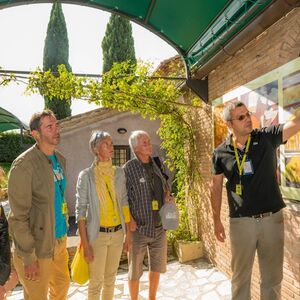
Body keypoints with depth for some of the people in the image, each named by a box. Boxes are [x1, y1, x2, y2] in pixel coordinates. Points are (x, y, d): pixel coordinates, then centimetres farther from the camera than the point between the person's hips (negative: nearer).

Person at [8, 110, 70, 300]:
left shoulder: (60, 159, 5)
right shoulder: (24, 165, -18)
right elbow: (19, 217, -18)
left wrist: (65, 228, 13)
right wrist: (28, 258, -16)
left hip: (59, 240, 7)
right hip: (38, 247, -7)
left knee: (62, 285, 23)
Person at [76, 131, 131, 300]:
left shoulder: (119, 173, 0)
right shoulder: (86, 175, -11)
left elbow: (125, 204, 6)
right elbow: (80, 210, -10)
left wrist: (128, 234, 7)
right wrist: (85, 244, -11)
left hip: (117, 233, 4)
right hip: (97, 235, -3)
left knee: (110, 278, 19)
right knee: (96, 281, 9)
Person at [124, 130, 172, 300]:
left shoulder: (156, 165, 3)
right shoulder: (129, 168, -12)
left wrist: (168, 196, -2)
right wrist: (130, 221, -19)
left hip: (160, 227, 5)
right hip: (139, 229, -5)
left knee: (157, 267, 20)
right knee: (135, 271, 11)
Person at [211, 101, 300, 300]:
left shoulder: (268, 137, -2)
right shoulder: (221, 153, -2)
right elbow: (216, 187, 4)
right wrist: (217, 220, 5)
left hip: (272, 218, 1)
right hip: (241, 222, 0)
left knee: (273, 278, 17)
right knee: (241, 276, 15)